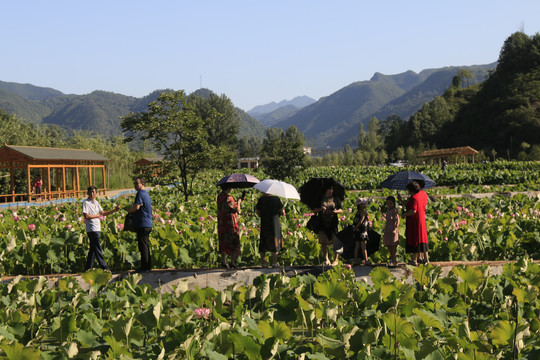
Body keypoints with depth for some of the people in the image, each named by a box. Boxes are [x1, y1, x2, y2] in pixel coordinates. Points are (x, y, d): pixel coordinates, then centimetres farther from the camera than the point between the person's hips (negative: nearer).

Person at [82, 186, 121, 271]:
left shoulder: (96, 202, 17)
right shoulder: (86, 203, -9)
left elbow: (103, 213, 21)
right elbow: (86, 216, -17)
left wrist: (114, 210, 13)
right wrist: (97, 216, -6)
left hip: (97, 229, 9)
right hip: (92, 229, -9)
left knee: (93, 249, 11)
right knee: (97, 248, -6)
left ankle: (88, 268, 16)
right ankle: (103, 267, -4)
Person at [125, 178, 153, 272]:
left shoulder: (140, 194, -12)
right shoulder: (146, 194, 18)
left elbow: (136, 207, -21)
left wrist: (128, 209, -3)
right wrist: (131, 207, 15)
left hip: (142, 224, -10)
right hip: (148, 224, 10)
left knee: (143, 246, -6)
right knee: (146, 245, 12)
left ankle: (144, 266, -4)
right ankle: (148, 266, 15)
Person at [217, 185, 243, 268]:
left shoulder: (219, 196, 7)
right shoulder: (228, 198, -20)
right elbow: (236, 210, -21)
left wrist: (240, 199, 15)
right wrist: (239, 201, -5)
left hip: (221, 223, 8)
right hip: (230, 224, -8)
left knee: (223, 243, 13)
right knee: (234, 243, 3)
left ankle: (223, 262, 14)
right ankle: (232, 262, 1)